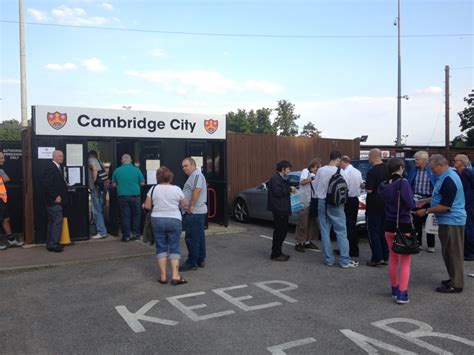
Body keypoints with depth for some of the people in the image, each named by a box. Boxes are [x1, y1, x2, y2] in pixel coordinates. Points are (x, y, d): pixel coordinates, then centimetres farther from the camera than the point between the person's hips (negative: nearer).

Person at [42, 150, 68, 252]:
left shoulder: (58, 167, 15)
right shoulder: (50, 168, -15)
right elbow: (47, 184, -21)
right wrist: (55, 197, -19)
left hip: (57, 200, 10)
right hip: (54, 201, -10)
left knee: (53, 221, 14)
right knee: (58, 220, -8)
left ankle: (50, 244, 21)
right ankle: (53, 244, -2)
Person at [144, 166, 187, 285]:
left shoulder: (154, 189, -2)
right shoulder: (177, 189, -2)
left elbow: (147, 206, 1)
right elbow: (182, 205, 7)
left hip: (157, 220, 1)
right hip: (174, 220, -1)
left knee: (161, 247, 8)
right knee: (174, 248, 5)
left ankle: (163, 275, 6)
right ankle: (175, 275, -3)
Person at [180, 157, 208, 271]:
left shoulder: (196, 175, -13)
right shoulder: (194, 176, 21)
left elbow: (197, 190, -26)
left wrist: (191, 206, -23)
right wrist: (191, 207, 19)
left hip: (194, 212, -11)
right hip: (200, 211, 11)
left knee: (192, 238, -6)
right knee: (199, 237, 15)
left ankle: (191, 263, -1)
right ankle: (201, 260, 23)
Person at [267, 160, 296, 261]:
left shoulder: (281, 178, 19)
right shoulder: (275, 178, -14)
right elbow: (277, 192, -23)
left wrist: (290, 188, 8)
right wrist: (289, 189, -14)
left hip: (282, 209, 11)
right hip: (278, 209, -11)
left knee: (283, 230, 15)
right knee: (279, 231, -6)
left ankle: (278, 252, 24)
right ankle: (275, 254, 2)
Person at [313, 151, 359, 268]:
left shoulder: (320, 170, -2)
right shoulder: (340, 171, -11)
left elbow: (315, 186, 5)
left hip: (322, 202, 4)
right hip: (335, 204, -3)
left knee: (325, 232, 9)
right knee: (341, 232, 3)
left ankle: (328, 259, 12)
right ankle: (344, 260, 5)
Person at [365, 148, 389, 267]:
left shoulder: (372, 172, -18)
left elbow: (369, 190, -18)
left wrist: (365, 186, 1)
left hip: (374, 205, -7)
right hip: (387, 205, 7)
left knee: (373, 231, 1)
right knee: (384, 231, 14)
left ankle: (377, 258, -2)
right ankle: (385, 257, 18)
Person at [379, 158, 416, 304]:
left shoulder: (383, 186, 1)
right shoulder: (403, 183, -17)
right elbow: (411, 204, -18)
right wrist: (413, 202, 2)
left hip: (389, 226, 6)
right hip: (404, 226, -6)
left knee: (393, 259, 20)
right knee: (405, 262, 4)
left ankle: (395, 290, 31)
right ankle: (402, 294, 1)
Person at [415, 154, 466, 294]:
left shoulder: (448, 181, -22)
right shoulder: (449, 175, 11)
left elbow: (445, 206, -23)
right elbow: (441, 197, 21)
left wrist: (426, 211, -15)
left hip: (451, 221, -10)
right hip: (451, 220, 10)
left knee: (452, 253, -2)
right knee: (449, 252, 17)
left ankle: (456, 285, 6)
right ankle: (454, 279, 28)